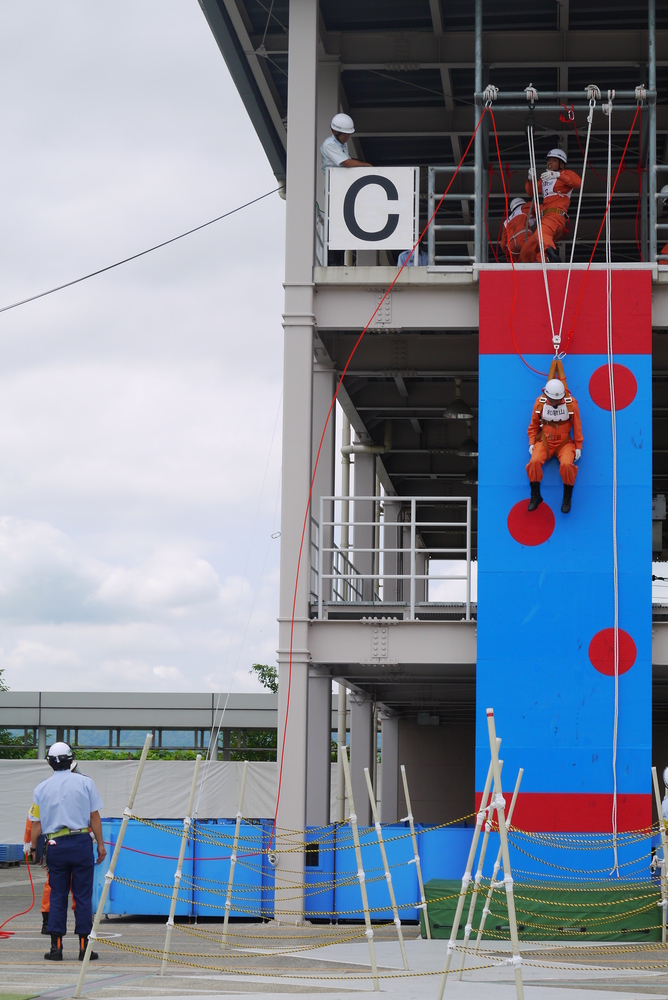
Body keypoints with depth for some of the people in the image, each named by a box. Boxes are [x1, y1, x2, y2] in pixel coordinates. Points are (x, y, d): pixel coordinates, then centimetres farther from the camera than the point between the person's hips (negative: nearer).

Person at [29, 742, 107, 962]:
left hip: (55, 845, 2)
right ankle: (84, 946, 2)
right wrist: (100, 844, 5)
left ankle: (56, 946, 6)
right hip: (81, 843, -2)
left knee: (57, 896, 8)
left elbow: (36, 822, 7)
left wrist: (33, 847, 19)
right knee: (83, 895, 2)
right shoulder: (85, 783, 0)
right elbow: (94, 816, 0)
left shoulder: (41, 788, 5)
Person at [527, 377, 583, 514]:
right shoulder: (540, 403, -6)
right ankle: (535, 496, -6)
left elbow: (577, 426, 0)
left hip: (564, 442, -1)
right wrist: (532, 443, -1)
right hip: (544, 441, 1)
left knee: (567, 464, -30)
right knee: (534, 462, -27)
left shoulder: (571, 403, -9)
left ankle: (567, 498, -6)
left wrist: (578, 446, 1)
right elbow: (534, 425, 6)